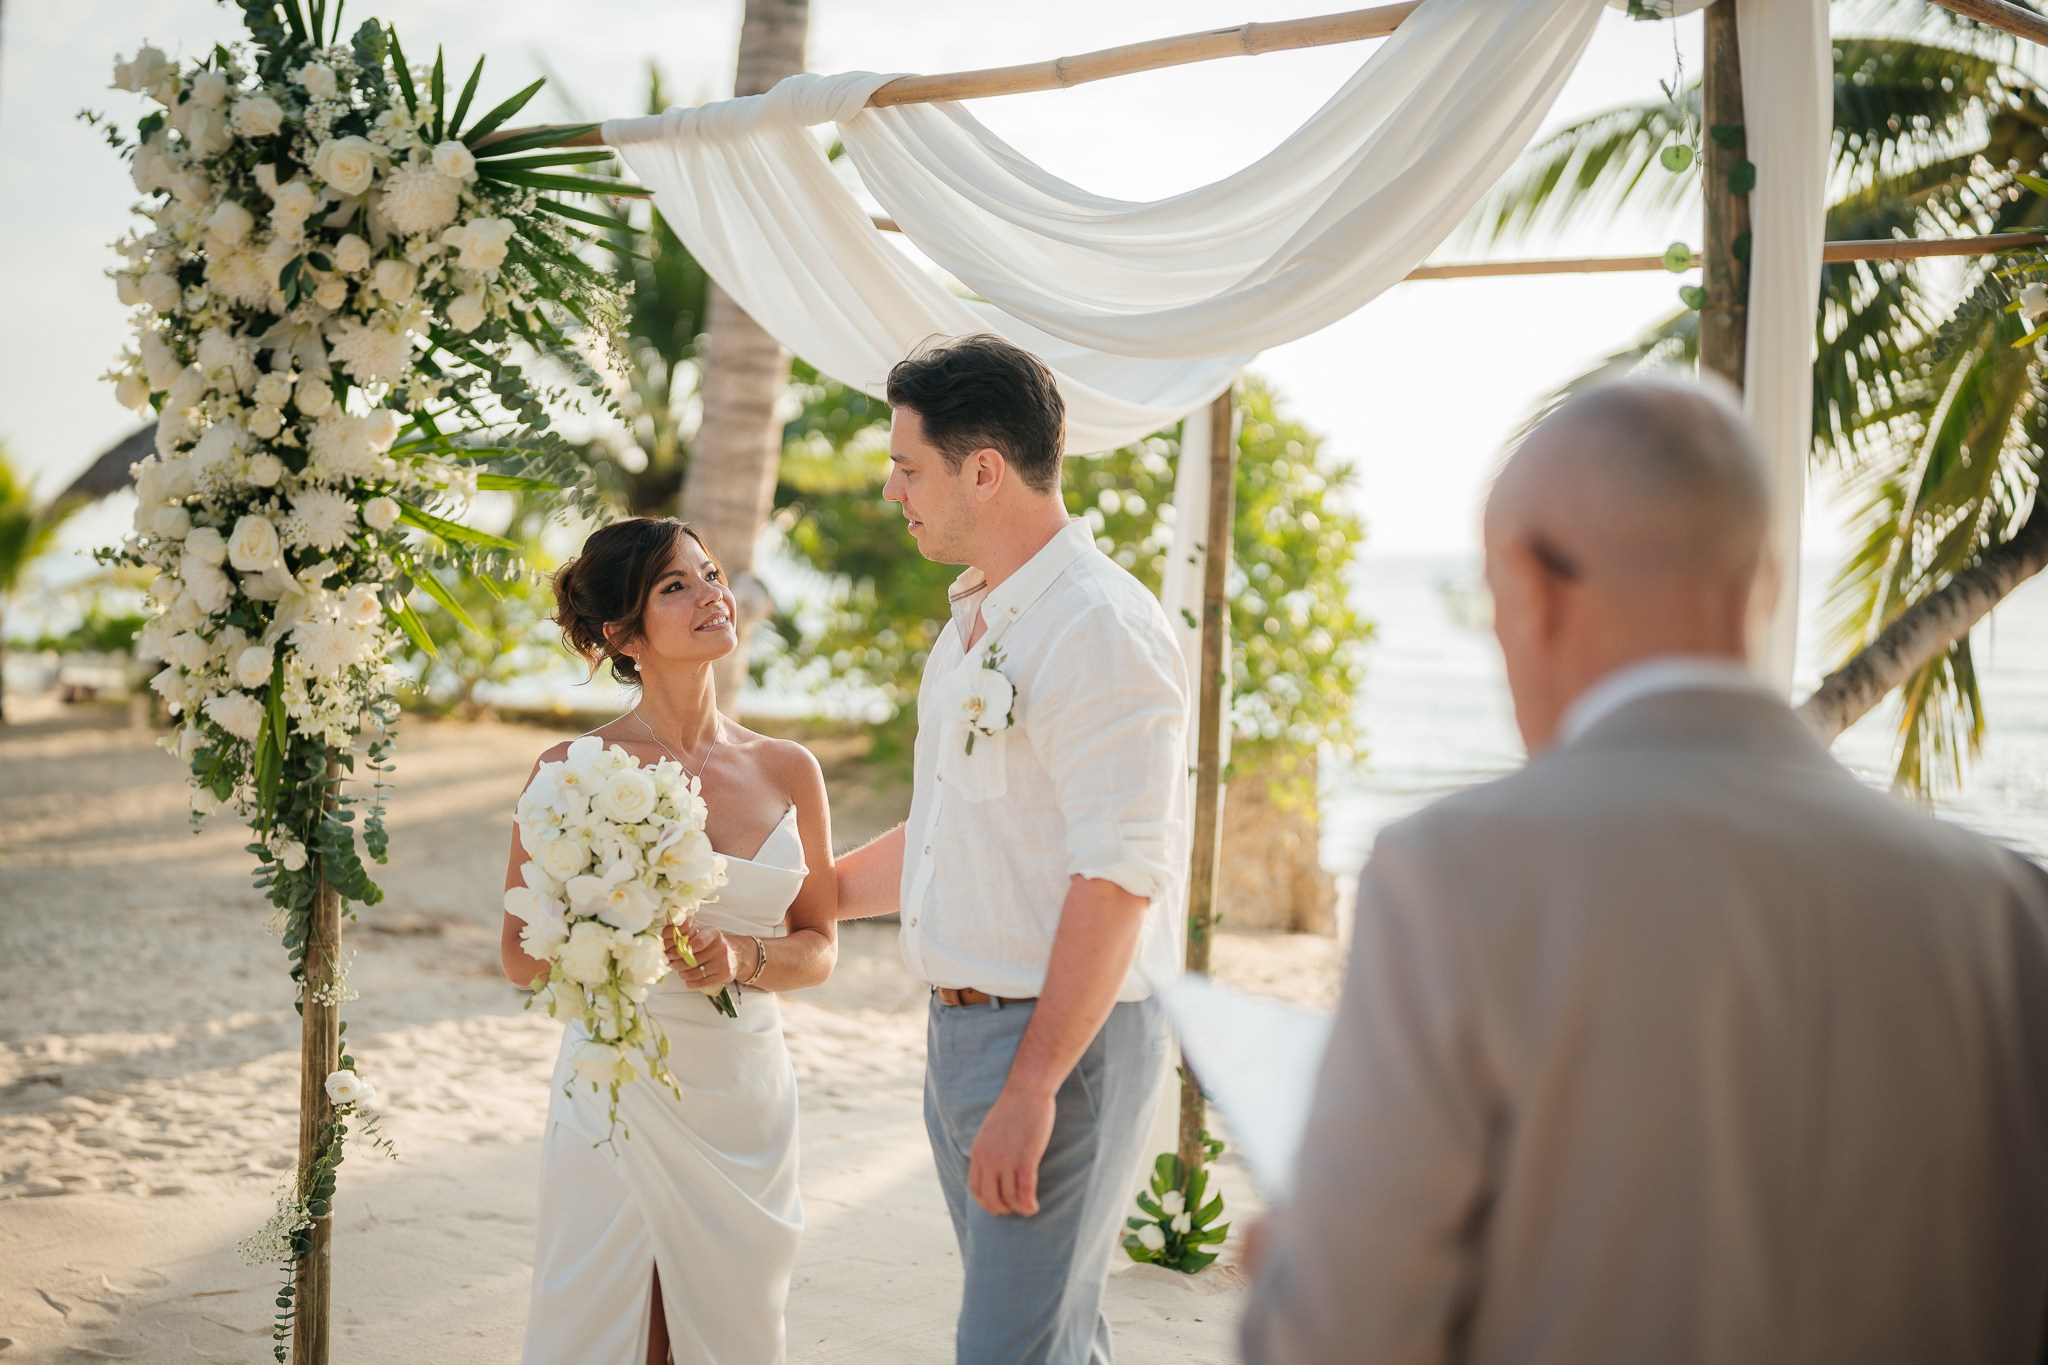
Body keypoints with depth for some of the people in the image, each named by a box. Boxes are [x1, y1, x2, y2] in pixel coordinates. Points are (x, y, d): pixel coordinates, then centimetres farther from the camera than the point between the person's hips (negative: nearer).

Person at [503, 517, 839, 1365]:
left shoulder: (787, 770, 4)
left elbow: (819, 946, 10)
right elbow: (522, 958, 0)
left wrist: (743, 958, -10)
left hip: (748, 1098, 3)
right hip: (620, 1096, -3)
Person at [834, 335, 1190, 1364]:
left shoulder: (1101, 628, -16)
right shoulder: (972, 624, 15)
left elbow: (1118, 879, -22)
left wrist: (1031, 1088, -24)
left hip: (1060, 1041, -9)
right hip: (960, 1029, 9)